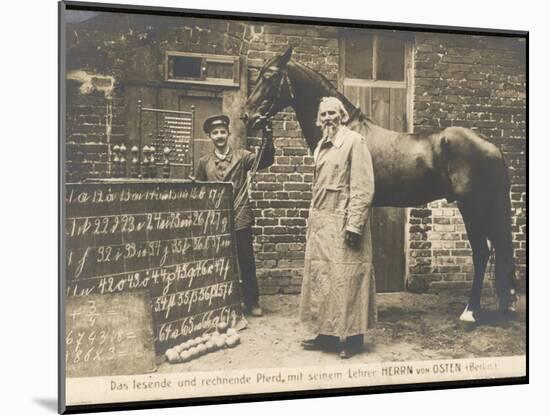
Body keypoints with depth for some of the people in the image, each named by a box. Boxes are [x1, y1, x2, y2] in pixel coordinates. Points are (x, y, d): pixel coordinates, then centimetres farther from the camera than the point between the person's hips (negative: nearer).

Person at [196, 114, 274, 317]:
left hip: (240, 218, -2)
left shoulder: (241, 156, 2)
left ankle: (251, 302, 15)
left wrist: (268, 140, -27)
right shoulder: (204, 162, 8)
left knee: (246, 262, 3)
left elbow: (264, 161, -13)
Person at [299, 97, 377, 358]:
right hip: (320, 223, 8)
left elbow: (363, 188, -14)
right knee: (321, 278, 12)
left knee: (346, 278, -2)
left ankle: (352, 338, 9)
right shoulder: (322, 146, 14)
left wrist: (354, 224, -20)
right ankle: (326, 334, 22)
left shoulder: (354, 142, -8)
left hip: (342, 222, -8)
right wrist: (313, 217, 13)